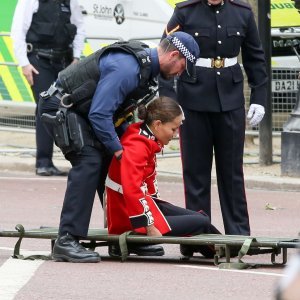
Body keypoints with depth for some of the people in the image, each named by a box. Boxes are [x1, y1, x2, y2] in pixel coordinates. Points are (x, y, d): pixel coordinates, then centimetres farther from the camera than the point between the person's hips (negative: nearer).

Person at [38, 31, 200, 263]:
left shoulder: (145, 63, 5)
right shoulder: (127, 69, -28)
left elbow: (118, 112, 16)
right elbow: (99, 114, -29)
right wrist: (119, 150, -20)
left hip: (82, 110, 10)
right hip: (60, 107, -10)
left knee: (110, 164, 8)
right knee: (89, 162, -22)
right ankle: (67, 241, -24)